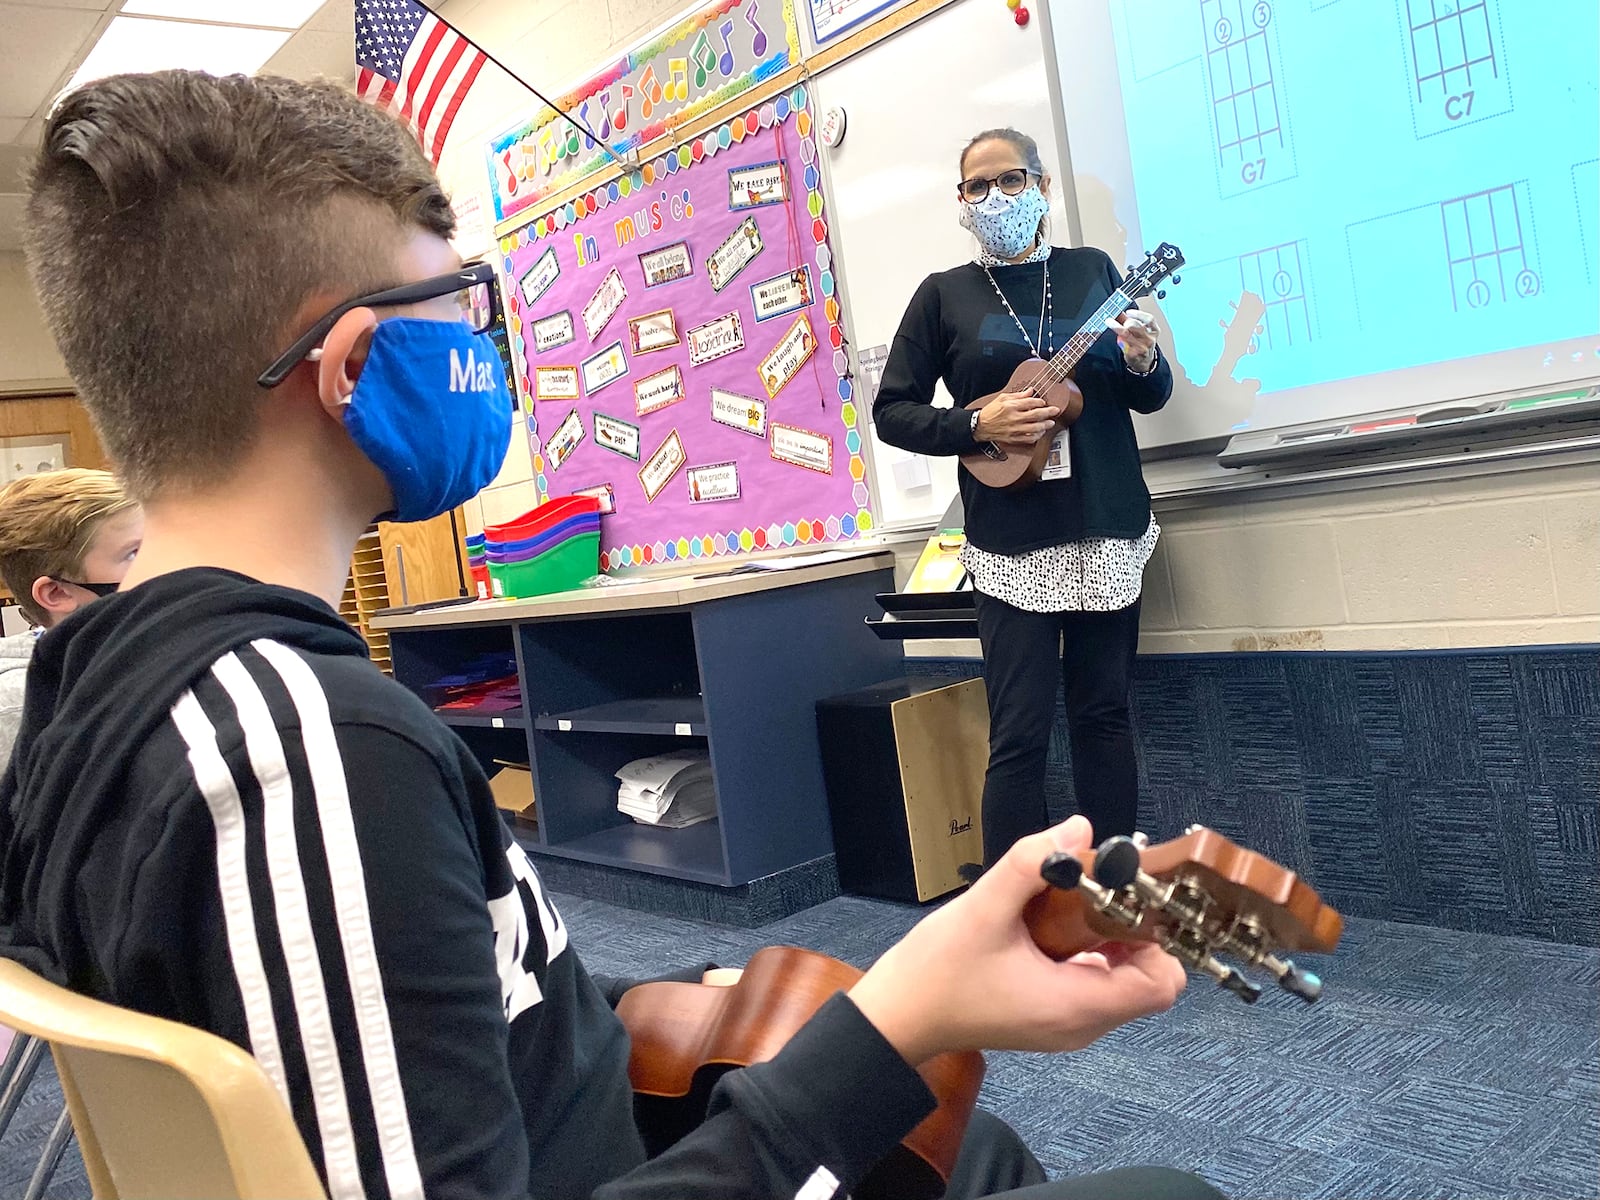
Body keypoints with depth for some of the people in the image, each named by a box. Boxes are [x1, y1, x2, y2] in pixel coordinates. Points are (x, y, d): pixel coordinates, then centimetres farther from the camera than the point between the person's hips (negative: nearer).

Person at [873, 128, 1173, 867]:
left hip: (1108, 528, 3)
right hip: (1013, 541, -2)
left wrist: (1144, 362, -10)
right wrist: (979, 425, -14)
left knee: (1104, 714, 9)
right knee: (1019, 735, -4)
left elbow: (1151, 396, 14)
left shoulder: (1092, 270, 9)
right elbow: (892, 412, 2)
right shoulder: (944, 294, 3)